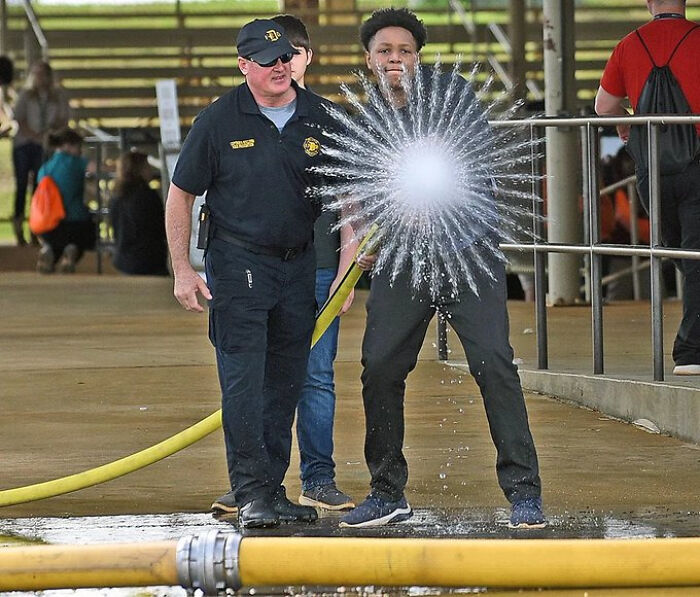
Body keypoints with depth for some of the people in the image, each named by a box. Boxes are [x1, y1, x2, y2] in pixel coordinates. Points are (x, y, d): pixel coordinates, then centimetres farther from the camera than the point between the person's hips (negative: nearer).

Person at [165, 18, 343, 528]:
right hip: (238, 265, -4)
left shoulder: (322, 119, 3)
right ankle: (250, 492, -10)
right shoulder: (219, 122, -5)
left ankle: (272, 490, 17)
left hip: (300, 266, 4)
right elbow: (181, 196, 1)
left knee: (285, 384, 9)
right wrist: (182, 270, -5)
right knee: (244, 381, -11)